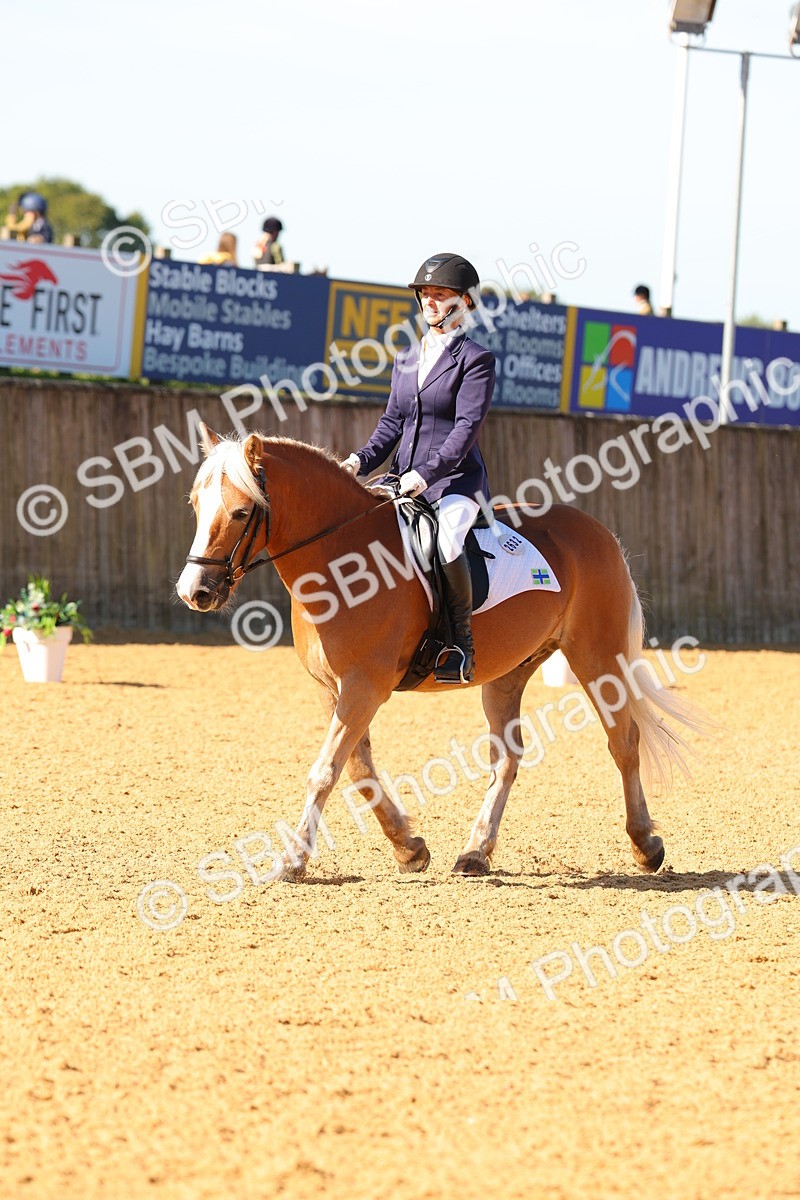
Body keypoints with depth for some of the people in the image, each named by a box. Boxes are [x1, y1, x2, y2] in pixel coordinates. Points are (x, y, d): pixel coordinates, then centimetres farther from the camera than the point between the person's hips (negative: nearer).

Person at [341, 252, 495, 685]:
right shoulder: (406, 360, 17)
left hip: (455, 480, -8)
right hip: (404, 481, 8)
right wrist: (362, 460, -2)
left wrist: (427, 472, -26)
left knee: (445, 539, -37)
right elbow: (392, 421, 17)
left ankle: (461, 643, -21)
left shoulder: (475, 359, -4)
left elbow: (467, 426, -14)